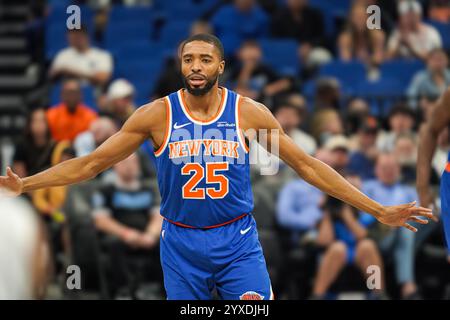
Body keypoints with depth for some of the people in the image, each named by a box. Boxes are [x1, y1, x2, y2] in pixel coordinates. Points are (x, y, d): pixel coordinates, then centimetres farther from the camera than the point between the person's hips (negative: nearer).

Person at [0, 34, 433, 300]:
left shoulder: (249, 113, -4)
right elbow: (92, 163, -1)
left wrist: (377, 210, -3)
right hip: (181, 242, 0)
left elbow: (307, 165, 0)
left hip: (238, 240, 0)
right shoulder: (157, 115, -5)